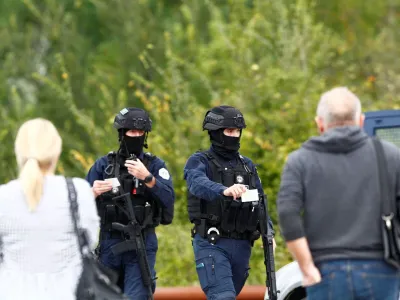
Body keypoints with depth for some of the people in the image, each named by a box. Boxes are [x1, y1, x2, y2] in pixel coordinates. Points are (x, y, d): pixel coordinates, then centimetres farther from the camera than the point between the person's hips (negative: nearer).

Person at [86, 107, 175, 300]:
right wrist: (94, 192, -19)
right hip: (110, 242, 2)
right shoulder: (104, 164, 6)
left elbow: (168, 199, -11)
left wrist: (147, 177, -24)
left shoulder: (155, 165, 3)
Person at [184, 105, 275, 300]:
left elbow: (260, 203, 15)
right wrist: (225, 190, -45)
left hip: (241, 246, 6)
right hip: (211, 244, -6)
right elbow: (198, 184, -24)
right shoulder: (199, 162, -1)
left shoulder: (247, 166, 17)